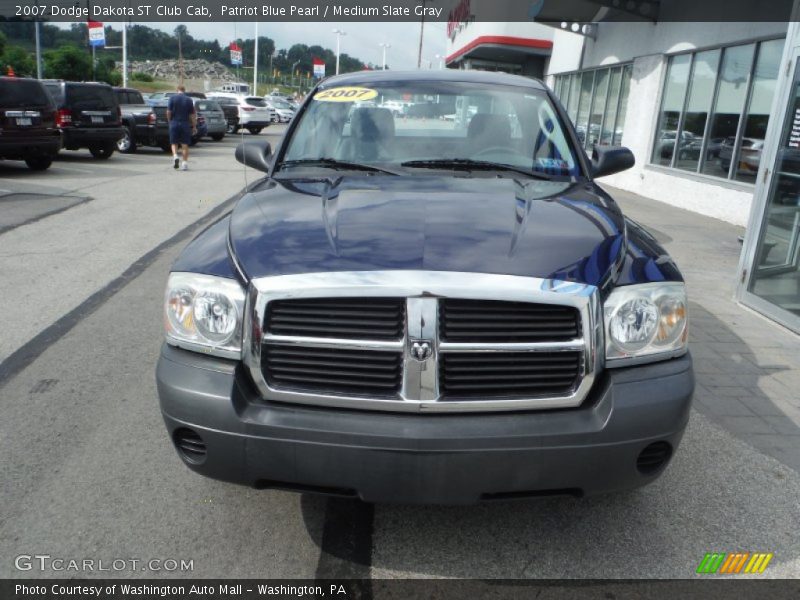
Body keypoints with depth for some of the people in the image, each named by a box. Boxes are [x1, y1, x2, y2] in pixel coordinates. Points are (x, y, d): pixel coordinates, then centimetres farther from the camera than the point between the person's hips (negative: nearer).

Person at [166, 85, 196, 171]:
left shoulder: (172, 98, -1)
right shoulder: (189, 100, 1)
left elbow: (168, 112, -3)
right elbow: (192, 115, 1)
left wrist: (170, 121, 12)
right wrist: (194, 127, 7)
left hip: (174, 123, 0)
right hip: (185, 124, 0)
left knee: (174, 143, 11)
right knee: (185, 144, 6)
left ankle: (175, 156, -13)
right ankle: (185, 163, 4)